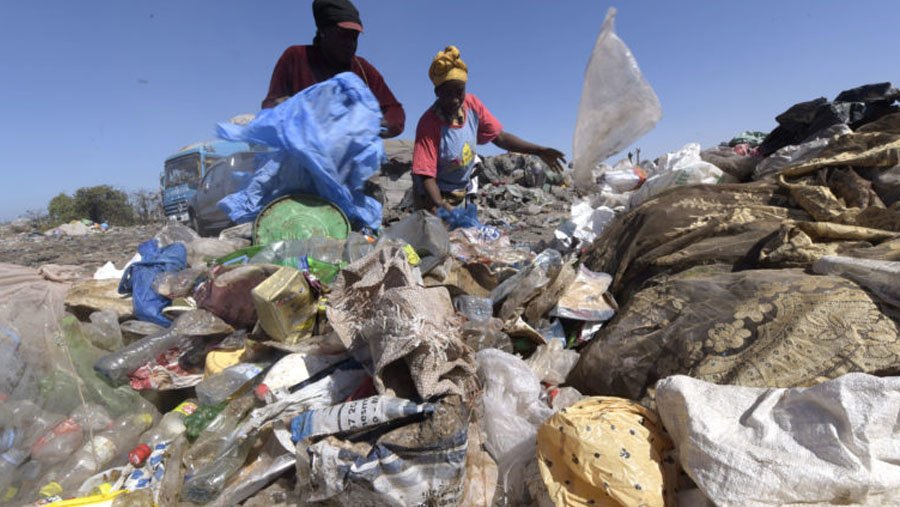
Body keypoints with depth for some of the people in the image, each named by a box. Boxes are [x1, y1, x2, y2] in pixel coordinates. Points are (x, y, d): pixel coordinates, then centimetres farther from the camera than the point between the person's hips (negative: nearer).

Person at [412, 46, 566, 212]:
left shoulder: (472, 104, -11)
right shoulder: (429, 124, -25)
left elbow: (499, 137, -2)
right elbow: (426, 175, -26)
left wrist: (539, 151, -9)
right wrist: (441, 206, -43)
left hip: (463, 193, 5)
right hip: (435, 197, -4)